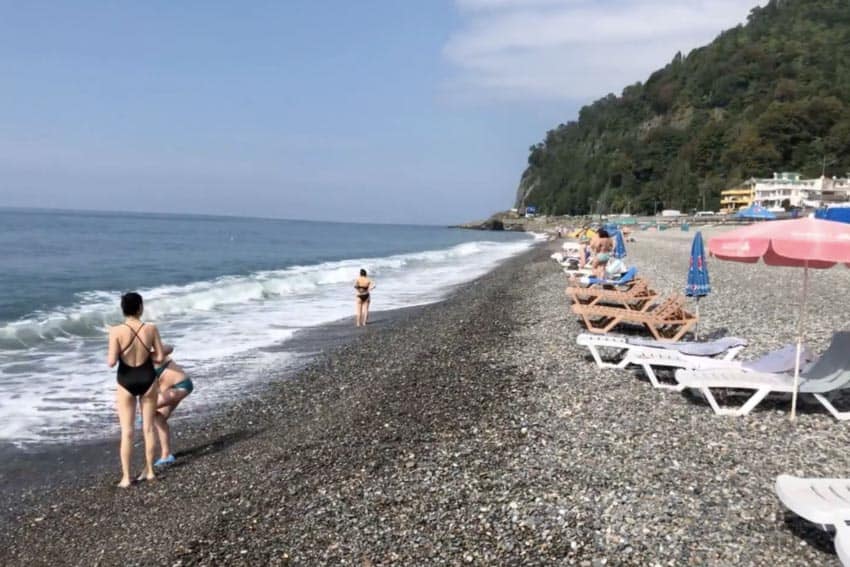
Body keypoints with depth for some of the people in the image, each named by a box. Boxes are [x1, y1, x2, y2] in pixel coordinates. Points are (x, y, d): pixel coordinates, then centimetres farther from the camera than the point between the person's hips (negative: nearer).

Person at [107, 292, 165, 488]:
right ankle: (149, 470, 24)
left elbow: (111, 362, -17)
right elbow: (159, 357, -5)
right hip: (147, 379, 2)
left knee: (127, 431, 7)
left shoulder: (116, 331, -15)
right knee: (148, 427, 14)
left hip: (126, 382, -1)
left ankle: (126, 477, 11)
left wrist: (110, 354, 5)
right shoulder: (151, 329, -10)